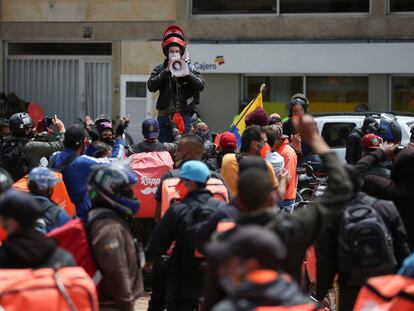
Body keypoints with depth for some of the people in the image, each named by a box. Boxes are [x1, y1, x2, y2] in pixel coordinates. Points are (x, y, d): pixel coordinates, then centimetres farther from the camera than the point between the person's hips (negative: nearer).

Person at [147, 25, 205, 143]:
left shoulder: (189, 68, 8)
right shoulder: (160, 69, 10)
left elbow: (200, 86, -4)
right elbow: (151, 86, -5)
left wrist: (187, 74, -17)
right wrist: (166, 71, -11)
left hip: (183, 115, -1)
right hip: (164, 115, 1)